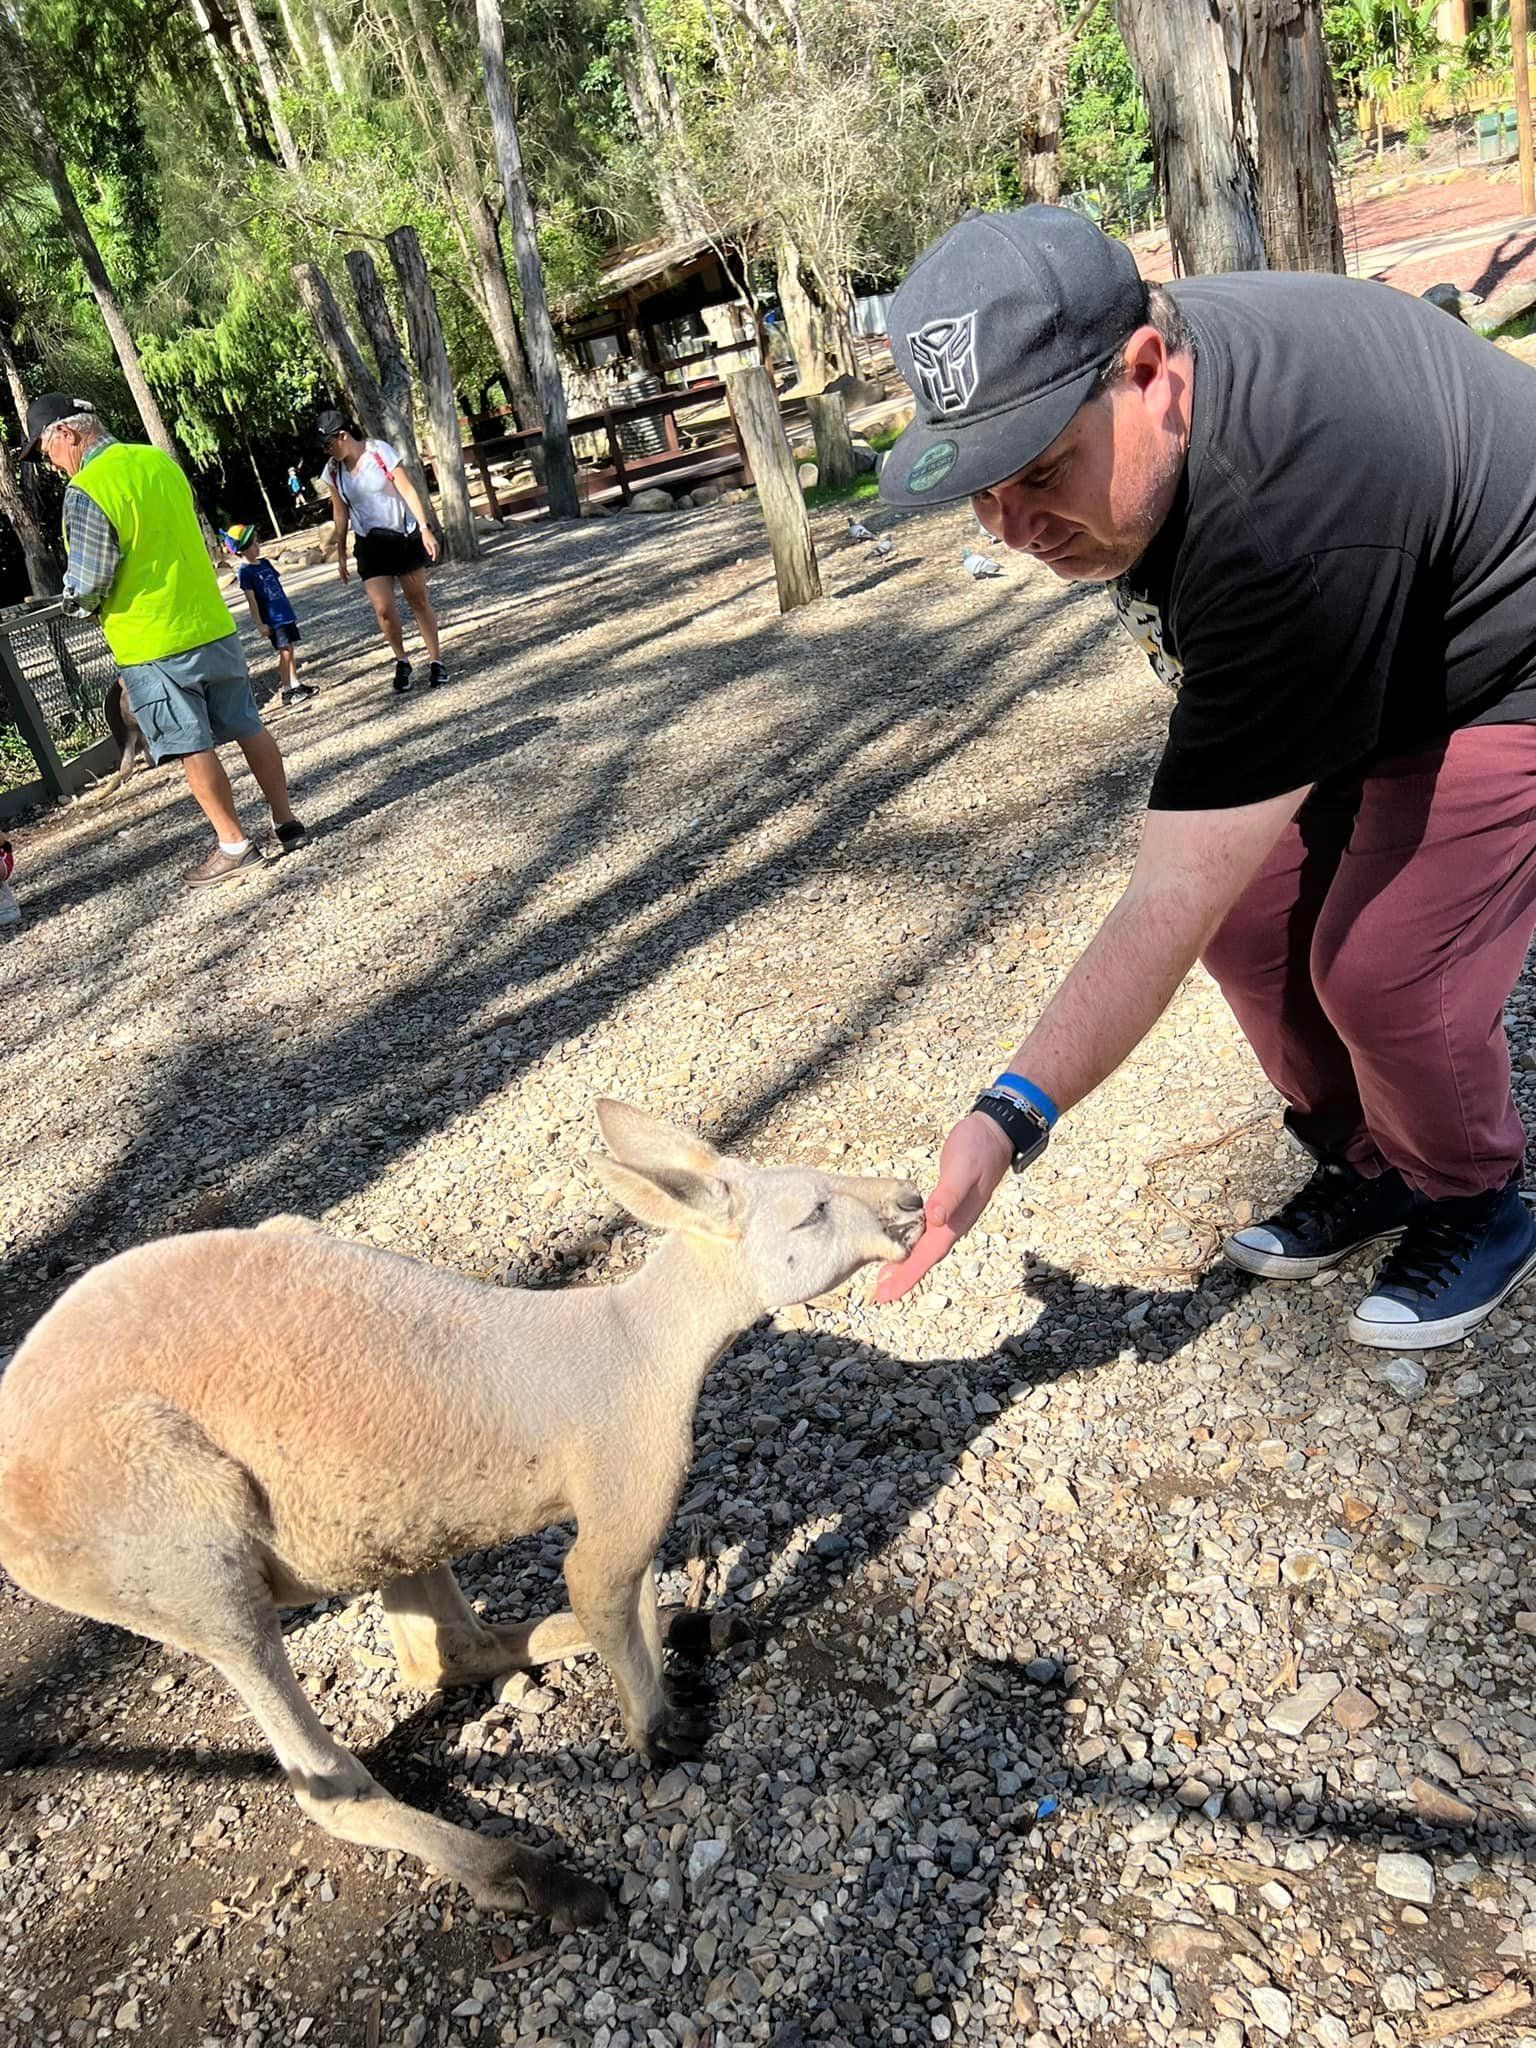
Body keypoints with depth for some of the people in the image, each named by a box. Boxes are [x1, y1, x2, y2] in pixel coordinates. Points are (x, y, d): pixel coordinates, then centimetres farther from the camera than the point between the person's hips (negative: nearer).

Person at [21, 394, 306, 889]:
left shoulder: (85, 492, -16)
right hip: (212, 624, 7)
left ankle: (234, 845, 7)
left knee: (192, 747, 2)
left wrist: (73, 596, 7)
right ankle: (286, 822, 19)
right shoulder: (160, 460, 7)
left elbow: (87, 585, -14)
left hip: (151, 643, -7)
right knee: (248, 727, 12)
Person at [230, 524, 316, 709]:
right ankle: (287, 690, -3)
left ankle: (295, 684, 17)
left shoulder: (264, 563, 11)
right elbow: (251, 599, -12)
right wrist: (260, 623, -13)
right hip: (272, 620, -7)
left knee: (290, 649, 10)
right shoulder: (246, 571, -11)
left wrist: (290, 610, 20)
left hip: (285, 614, 7)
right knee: (285, 652, -8)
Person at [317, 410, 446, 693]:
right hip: (370, 544, 3)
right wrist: (340, 553, 10)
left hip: (404, 536, -3)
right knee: (383, 608, -8)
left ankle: (436, 661, 15)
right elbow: (340, 512, 8)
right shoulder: (333, 471, -1)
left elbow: (407, 491, -14)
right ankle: (401, 662, 12)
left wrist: (425, 529, -21)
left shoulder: (379, 452, -12)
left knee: (418, 600, 4)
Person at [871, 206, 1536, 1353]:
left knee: (1383, 969, -18)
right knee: (1250, 916, -3)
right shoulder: (1079, 390, -15)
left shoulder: (1291, 516, -42)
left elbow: (1174, 901, -42)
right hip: (1337, 670, 8)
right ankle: (1367, 1168, 20)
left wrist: (1016, 1116, -44)